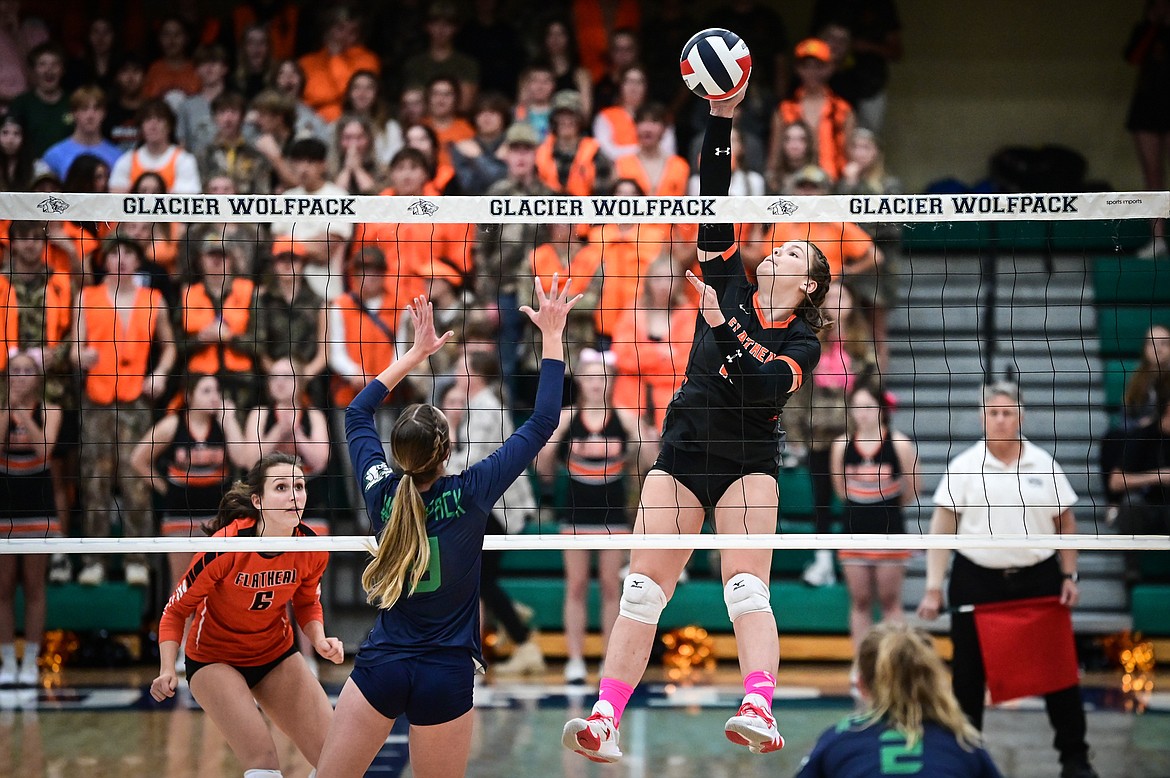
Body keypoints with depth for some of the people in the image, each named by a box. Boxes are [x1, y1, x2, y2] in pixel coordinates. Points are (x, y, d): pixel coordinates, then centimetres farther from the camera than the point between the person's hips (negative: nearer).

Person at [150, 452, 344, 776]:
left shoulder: (311, 549, -15)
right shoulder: (224, 546, -28)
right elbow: (176, 610, -15)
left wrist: (320, 639, -13)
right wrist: (167, 671, -27)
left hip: (277, 655, 5)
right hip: (215, 660, -5)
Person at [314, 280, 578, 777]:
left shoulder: (382, 491, -4)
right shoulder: (469, 494, -12)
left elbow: (357, 413, 15)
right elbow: (542, 423, -6)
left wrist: (418, 352, 19)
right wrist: (552, 334, 0)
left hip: (379, 666, 2)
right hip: (446, 676, -1)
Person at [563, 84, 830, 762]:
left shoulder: (803, 342, 0)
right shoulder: (732, 285, 8)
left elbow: (766, 384, -19)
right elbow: (712, 198, 2)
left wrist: (723, 324, -26)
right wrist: (722, 119, -7)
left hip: (749, 463, -3)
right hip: (684, 451, 4)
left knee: (747, 587, -21)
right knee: (644, 588, -4)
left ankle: (761, 711, -36)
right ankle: (605, 723, -7)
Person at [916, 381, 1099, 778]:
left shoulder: (1043, 464, 3)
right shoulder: (963, 467, -3)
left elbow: (1066, 523, 10)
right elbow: (941, 529, -4)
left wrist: (1069, 575, 3)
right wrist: (933, 588, -9)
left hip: (1038, 578, 1)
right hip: (977, 580, -1)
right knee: (968, 673, 5)